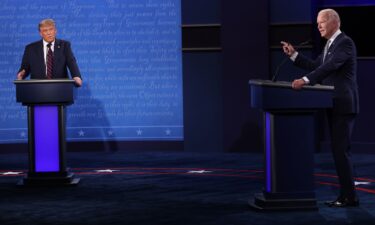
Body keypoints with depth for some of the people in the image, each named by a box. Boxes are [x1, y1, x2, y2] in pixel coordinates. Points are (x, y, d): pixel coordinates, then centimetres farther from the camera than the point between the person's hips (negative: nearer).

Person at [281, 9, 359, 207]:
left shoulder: (345, 43, -13)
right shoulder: (330, 44, 17)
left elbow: (330, 66, -27)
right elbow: (315, 66, 20)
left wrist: (305, 80, -35)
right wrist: (293, 55, 9)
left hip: (343, 105, -10)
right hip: (334, 105, 10)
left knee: (340, 150, -10)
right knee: (339, 150, 10)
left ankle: (349, 196, -6)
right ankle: (346, 194, 15)